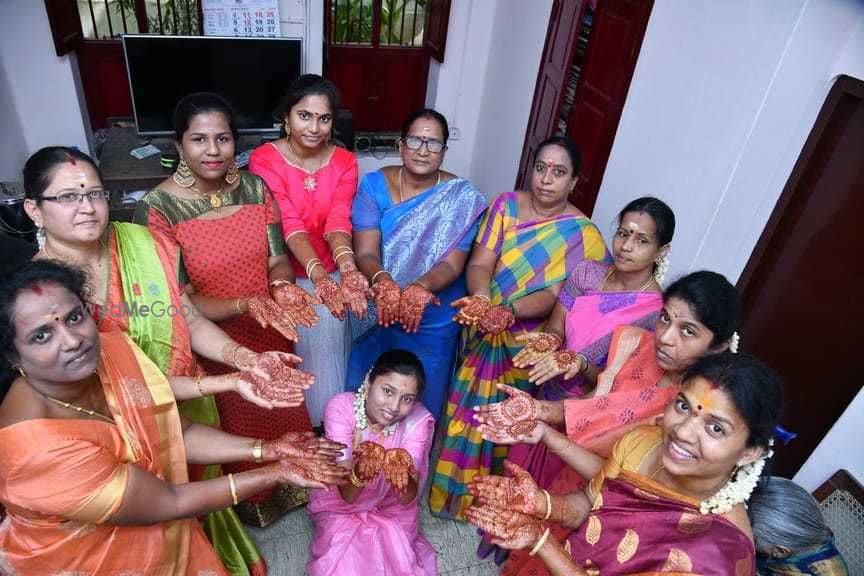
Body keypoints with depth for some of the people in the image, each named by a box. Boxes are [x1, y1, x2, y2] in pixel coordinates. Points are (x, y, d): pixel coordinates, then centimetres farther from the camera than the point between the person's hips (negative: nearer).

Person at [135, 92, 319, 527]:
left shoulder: (255, 188, -7)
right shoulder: (158, 208, -19)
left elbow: (277, 258, -5)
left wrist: (282, 286, -28)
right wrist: (244, 305, -34)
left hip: (272, 335, 4)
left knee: (284, 412, 24)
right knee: (238, 426, 18)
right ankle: (250, 502, 49)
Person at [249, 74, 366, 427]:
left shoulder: (345, 162, -2)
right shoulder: (264, 159, -11)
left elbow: (338, 220, -17)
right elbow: (289, 223, -24)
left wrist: (347, 269, -38)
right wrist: (319, 275, -39)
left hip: (330, 270, 2)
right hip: (286, 273, -2)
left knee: (329, 323, -17)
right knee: (320, 324, -17)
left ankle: (330, 411, 8)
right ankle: (308, 421, 7)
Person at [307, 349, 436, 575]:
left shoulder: (419, 419, -22)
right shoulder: (341, 407, -25)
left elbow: (407, 499, -25)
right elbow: (347, 495, -27)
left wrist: (402, 478, -47)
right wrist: (359, 472, -49)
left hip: (392, 510, 1)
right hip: (340, 507, 0)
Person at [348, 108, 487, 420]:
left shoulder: (462, 198, -11)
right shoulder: (375, 185, -8)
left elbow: (452, 264, -17)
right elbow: (365, 252, -16)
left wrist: (422, 287, -38)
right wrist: (382, 281, -38)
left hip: (433, 323, -1)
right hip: (376, 315, 1)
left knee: (421, 401, 16)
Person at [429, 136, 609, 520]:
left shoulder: (582, 233, -12)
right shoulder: (505, 205, -5)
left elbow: (554, 295, -21)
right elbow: (479, 263, -13)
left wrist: (507, 311, -38)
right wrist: (482, 301, -34)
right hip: (481, 333, 3)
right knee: (467, 410, 17)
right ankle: (453, 487, 44)